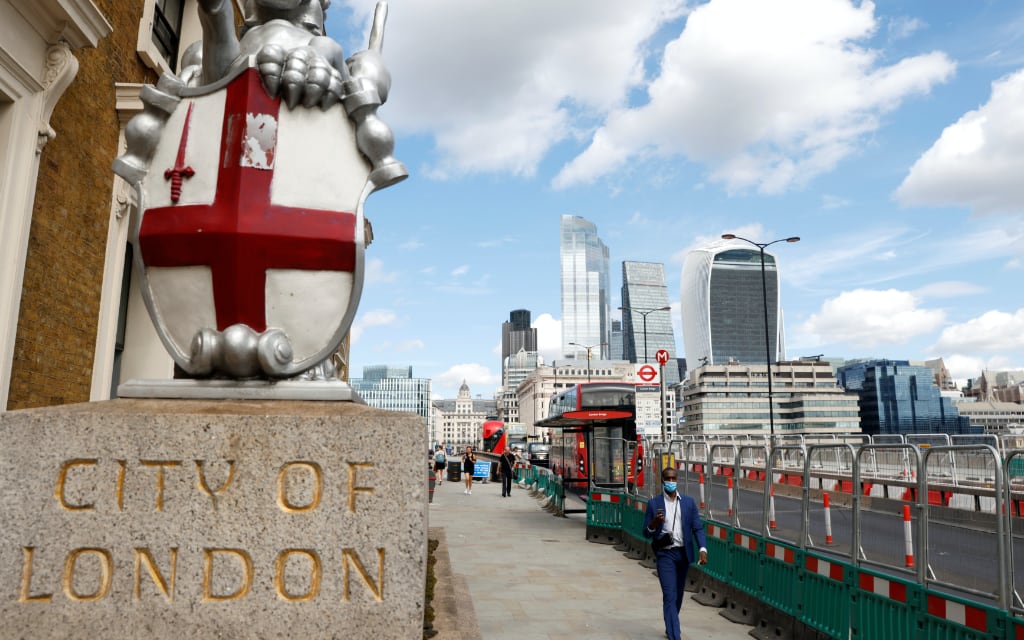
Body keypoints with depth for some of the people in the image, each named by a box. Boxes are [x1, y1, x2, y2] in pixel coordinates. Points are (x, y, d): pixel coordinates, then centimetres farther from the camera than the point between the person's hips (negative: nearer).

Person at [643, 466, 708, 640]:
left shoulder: (688, 502, 3)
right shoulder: (654, 503, -3)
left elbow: (697, 528, 1)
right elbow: (646, 533, -1)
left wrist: (703, 549, -13)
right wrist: (654, 523, -23)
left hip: (683, 553, 3)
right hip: (665, 554, -3)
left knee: (678, 594, 17)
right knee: (670, 595, -9)